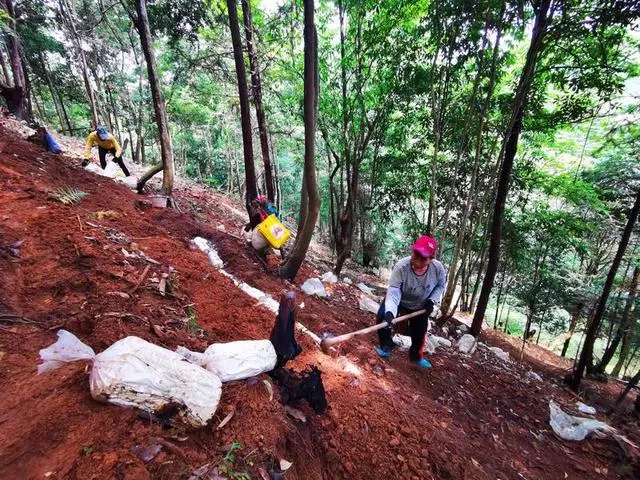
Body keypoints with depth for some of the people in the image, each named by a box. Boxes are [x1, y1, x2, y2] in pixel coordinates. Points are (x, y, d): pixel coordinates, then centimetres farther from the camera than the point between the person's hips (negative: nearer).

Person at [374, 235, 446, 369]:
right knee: (382, 316, -24)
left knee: (419, 333, 12)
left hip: (421, 306, 2)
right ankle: (386, 346, 3)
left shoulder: (438, 268, -28)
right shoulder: (401, 266, -38)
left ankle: (416, 356, 45)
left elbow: (441, 285, -5)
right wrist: (390, 313, -57)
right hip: (400, 301, -2)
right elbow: (393, 292, -42)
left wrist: (432, 300, -19)